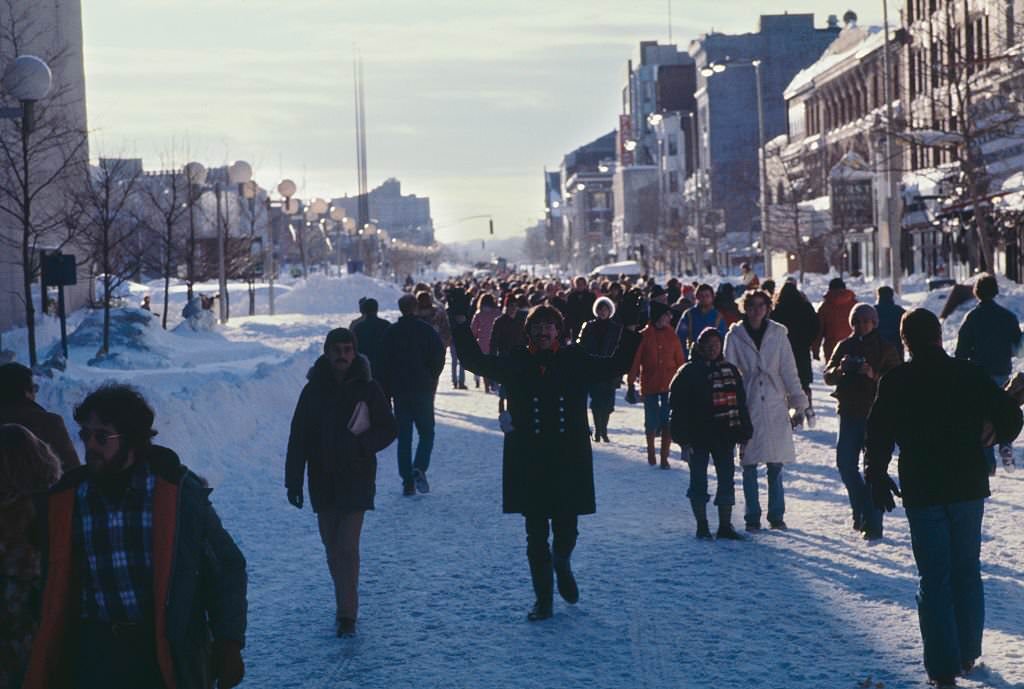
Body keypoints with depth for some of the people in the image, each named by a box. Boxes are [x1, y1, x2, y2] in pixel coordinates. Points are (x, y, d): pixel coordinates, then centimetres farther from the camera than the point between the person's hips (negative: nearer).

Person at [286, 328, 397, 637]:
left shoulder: (367, 388, -2)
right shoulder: (314, 389, 2)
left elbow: (389, 429, 3)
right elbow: (298, 438, 3)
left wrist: (361, 445, -15)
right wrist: (293, 481, -2)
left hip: (357, 480, -3)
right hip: (323, 481, 3)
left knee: (347, 547, -10)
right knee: (332, 547, 10)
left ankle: (347, 614, -7)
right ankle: (345, 607, 23)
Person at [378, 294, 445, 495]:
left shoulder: (390, 332, 2)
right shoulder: (427, 330, -4)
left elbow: (384, 364, 2)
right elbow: (439, 359, -5)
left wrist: (386, 392, 7)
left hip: (400, 390, 2)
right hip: (423, 390, -2)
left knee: (403, 436, 6)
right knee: (426, 432, 8)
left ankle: (407, 482, 2)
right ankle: (419, 468, -15)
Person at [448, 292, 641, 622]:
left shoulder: (575, 361, 5)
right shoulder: (516, 363, 3)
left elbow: (615, 366, 11)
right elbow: (477, 361, 0)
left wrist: (630, 330, 2)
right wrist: (460, 322, -7)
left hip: (570, 459, 0)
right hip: (528, 461, 0)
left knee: (566, 528, 2)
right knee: (536, 534, 5)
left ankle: (562, 564, 37)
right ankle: (543, 598, 15)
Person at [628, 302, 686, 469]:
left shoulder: (671, 336, 3)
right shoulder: (643, 336, -4)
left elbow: (680, 361, 6)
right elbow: (635, 361, -3)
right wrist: (631, 384, -5)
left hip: (669, 386, 1)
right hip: (649, 385, -1)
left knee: (668, 422, -4)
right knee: (652, 421, 7)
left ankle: (664, 456, 0)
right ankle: (651, 453, 27)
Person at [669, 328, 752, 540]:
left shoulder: (730, 370, 9)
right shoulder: (689, 372, -5)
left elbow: (741, 404, 12)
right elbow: (678, 405, -7)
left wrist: (745, 433, 8)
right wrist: (684, 438, -12)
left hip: (725, 436, 4)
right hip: (699, 437, -4)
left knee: (727, 479, 6)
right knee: (699, 481, 3)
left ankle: (725, 526, 14)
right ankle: (702, 526, 12)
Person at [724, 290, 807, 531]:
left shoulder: (778, 334, 4)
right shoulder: (735, 336, 1)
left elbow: (789, 371, 5)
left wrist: (798, 402, 1)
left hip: (775, 406, 1)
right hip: (748, 407, -1)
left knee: (775, 465, 4)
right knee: (749, 465, 2)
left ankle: (776, 515, 14)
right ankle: (752, 518, 10)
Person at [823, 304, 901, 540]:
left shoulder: (885, 349, 0)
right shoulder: (844, 347, 9)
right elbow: (828, 376, 5)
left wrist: (874, 375, -22)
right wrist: (840, 369, -16)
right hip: (850, 414, 4)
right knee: (845, 463, 4)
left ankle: (872, 523, -5)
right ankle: (861, 510, 26)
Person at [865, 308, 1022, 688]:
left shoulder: (895, 382, -6)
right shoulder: (970, 374, -2)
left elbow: (879, 434, -8)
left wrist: (877, 476, 6)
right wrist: (994, 443, 20)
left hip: (922, 492, -2)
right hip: (968, 486, 2)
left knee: (934, 578, 3)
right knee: (967, 571, 16)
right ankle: (968, 653, 23)